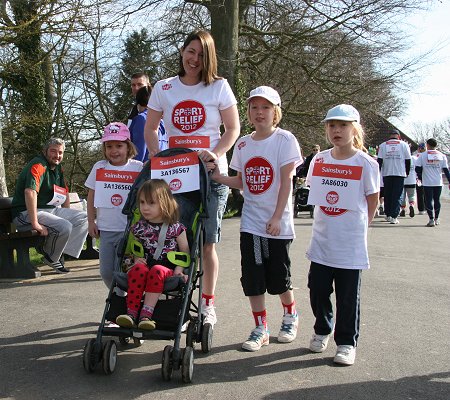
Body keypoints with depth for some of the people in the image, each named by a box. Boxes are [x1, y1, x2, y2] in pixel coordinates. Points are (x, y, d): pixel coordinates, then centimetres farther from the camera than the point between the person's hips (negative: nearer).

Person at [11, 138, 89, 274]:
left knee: (84, 218, -1)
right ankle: (51, 258, -4)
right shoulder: (38, 166, -17)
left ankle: (63, 251, -3)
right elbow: (30, 192, -32)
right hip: (26, 213, -9)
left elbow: (65, 194, 23)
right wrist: (35, 224, -36)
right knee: (65, 227, -30)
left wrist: (67, 216, 11)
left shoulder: (58, 168, 13)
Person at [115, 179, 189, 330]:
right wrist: (137, 259, -2)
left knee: (157, 270, -36)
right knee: (138, 269, -32)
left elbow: (185, 251, 4)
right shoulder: (139, 228, 10)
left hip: (167, 270, -2)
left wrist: (179, 269, -11)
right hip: (146, 265, 3)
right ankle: (131, 312, -35)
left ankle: (146, 313, -38)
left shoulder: (175, 228, 0)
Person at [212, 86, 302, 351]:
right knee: (252, 277, 3)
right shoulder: (243, 144, 8)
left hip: (277, 223, -4)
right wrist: (219, 178, -5)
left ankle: (290, 317, 34)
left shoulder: (284, 139, -7)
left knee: (278, 277, 6)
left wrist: (276, 217, -16)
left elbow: (286, 181, -11)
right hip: (251, 221, 4)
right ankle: (261, 329, 17)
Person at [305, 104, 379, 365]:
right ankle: (322, 330, 34)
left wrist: (359, 226, 6)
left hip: (351, 243, -4)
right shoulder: (319, 160, 4)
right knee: (318, 290, 10)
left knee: (348, 296, 4)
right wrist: (329, 222, 12)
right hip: (321, 240, 4)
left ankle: (347, 342, 19)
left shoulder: (366, 163, -7)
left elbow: (373, 200, 3)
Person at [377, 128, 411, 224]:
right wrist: (407, 173, 14)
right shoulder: (404, 144, 4)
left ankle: (388, 214, 19)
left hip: (387, 173, 2)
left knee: (387, 195, 12)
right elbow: (408, 160, 4)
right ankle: (393, 216, -9)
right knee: (397, 195, -1)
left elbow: (379, 160, 1)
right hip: (400, 173, -1)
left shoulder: (383, 145, 6)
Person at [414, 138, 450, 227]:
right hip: (438, 183, 3)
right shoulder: (442, 156, 4)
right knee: (437, 200, 15)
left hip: (427, 183, -3)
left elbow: (417, 168, -6)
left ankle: (431, 219, -10)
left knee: (429, 200, 0)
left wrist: (420, 178, 11)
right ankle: (436, 219, 23)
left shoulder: (422, 155, -3)